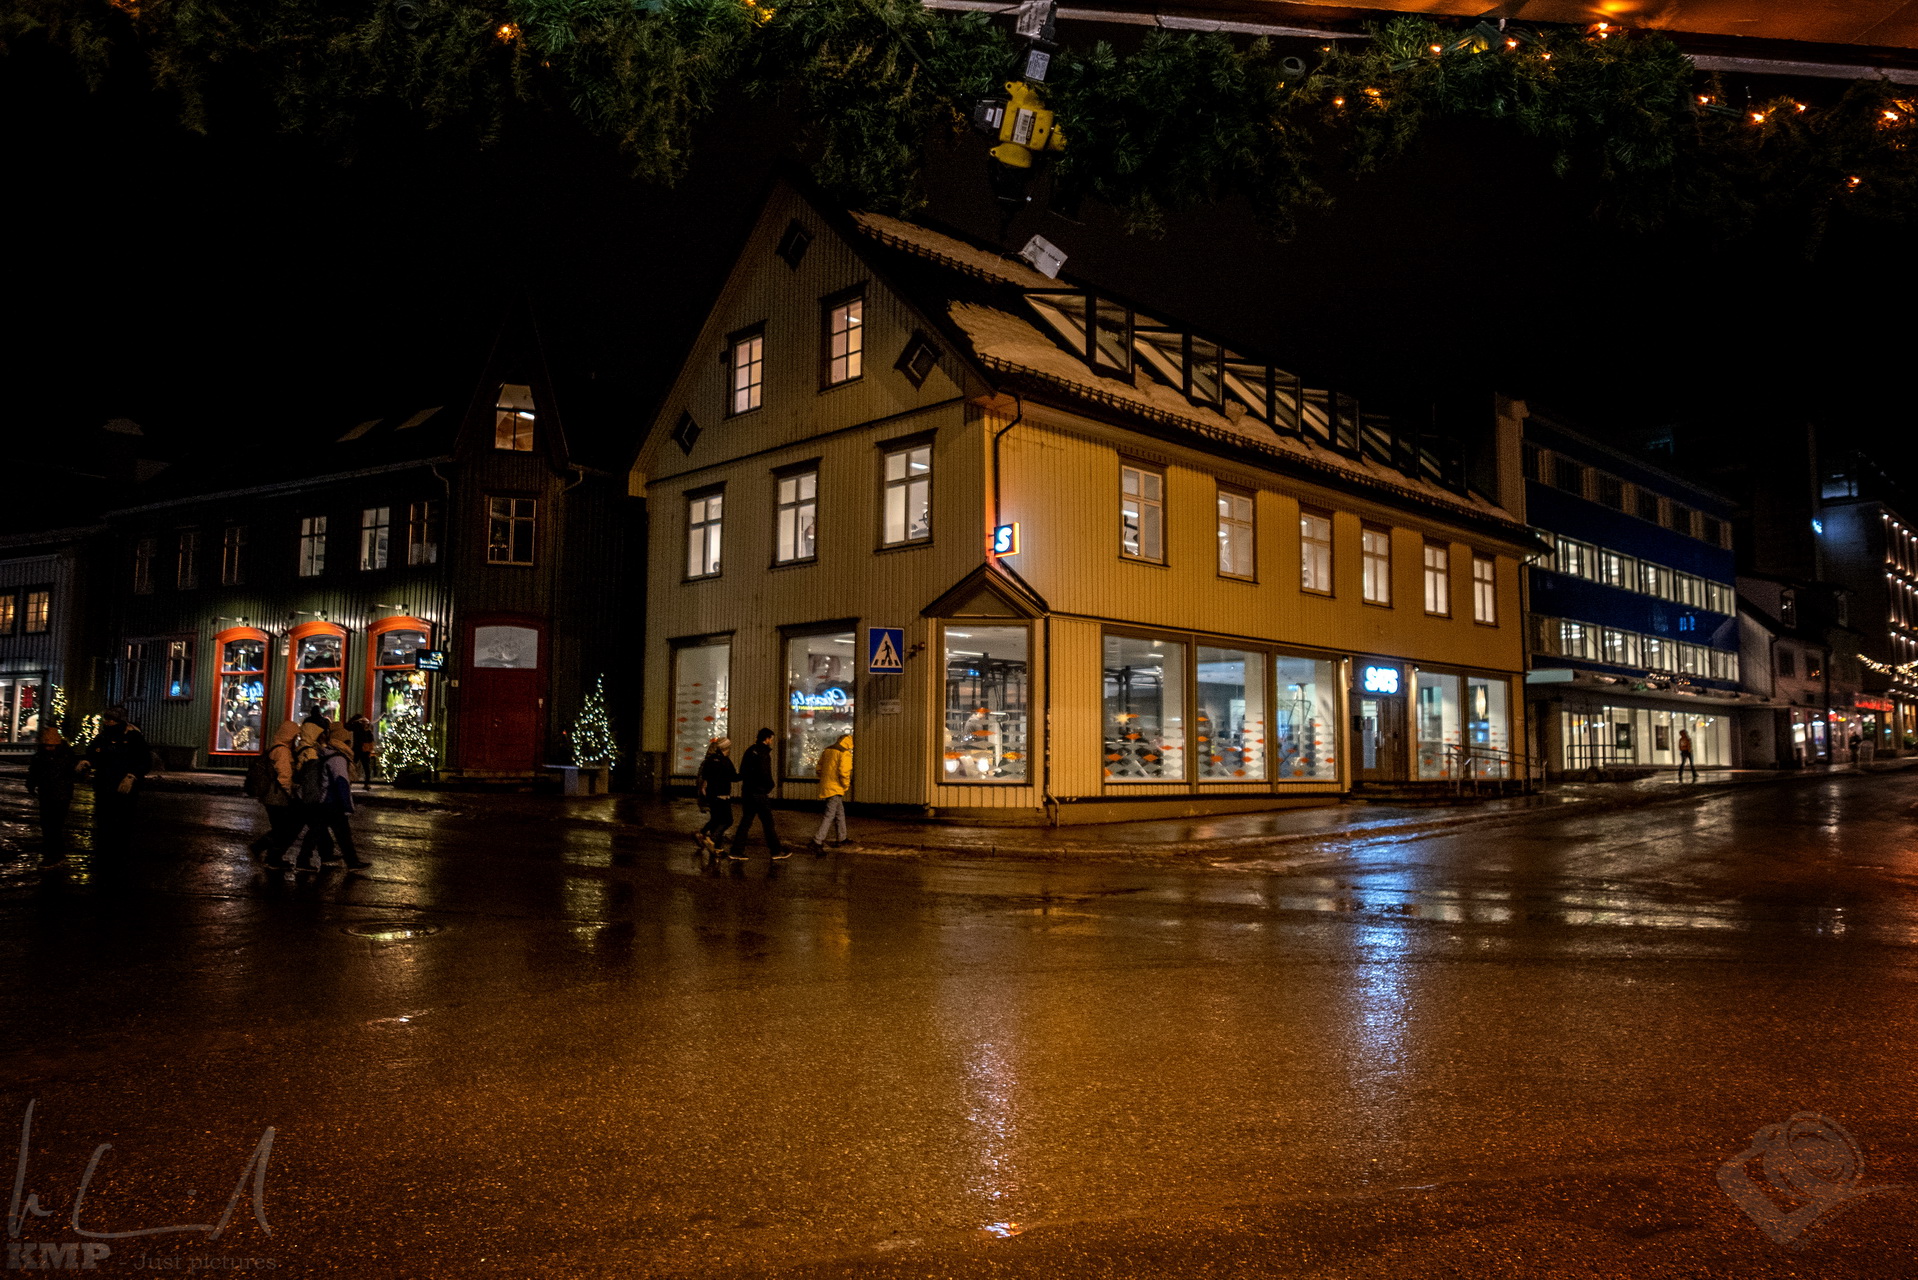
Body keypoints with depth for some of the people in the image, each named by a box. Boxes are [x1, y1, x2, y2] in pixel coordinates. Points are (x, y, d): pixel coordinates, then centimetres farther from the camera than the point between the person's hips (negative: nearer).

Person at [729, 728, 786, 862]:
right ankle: (776, 852, 8)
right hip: (759, 793, -8)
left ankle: (737, 851, 7)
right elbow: (765, 774, -20)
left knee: (745, 822, 10)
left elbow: (742, 772, 17)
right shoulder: (763, 753, -14)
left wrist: (749, 782, 13)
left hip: (747, 792, 8)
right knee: (768, 823, 1)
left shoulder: (750, 751, 13)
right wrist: (770, 786, -3)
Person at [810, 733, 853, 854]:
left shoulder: (827, 750, 12)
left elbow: (819, 768, 16)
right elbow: (844, 772, -20)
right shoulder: (845, 753, -11)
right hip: (836, 789, -9)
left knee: (840, 813, 22)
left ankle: (841, 838, 31)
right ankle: (817, 842, -17)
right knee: (830, 815, -9)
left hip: (825, 786, 9)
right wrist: (846, 786, -6)